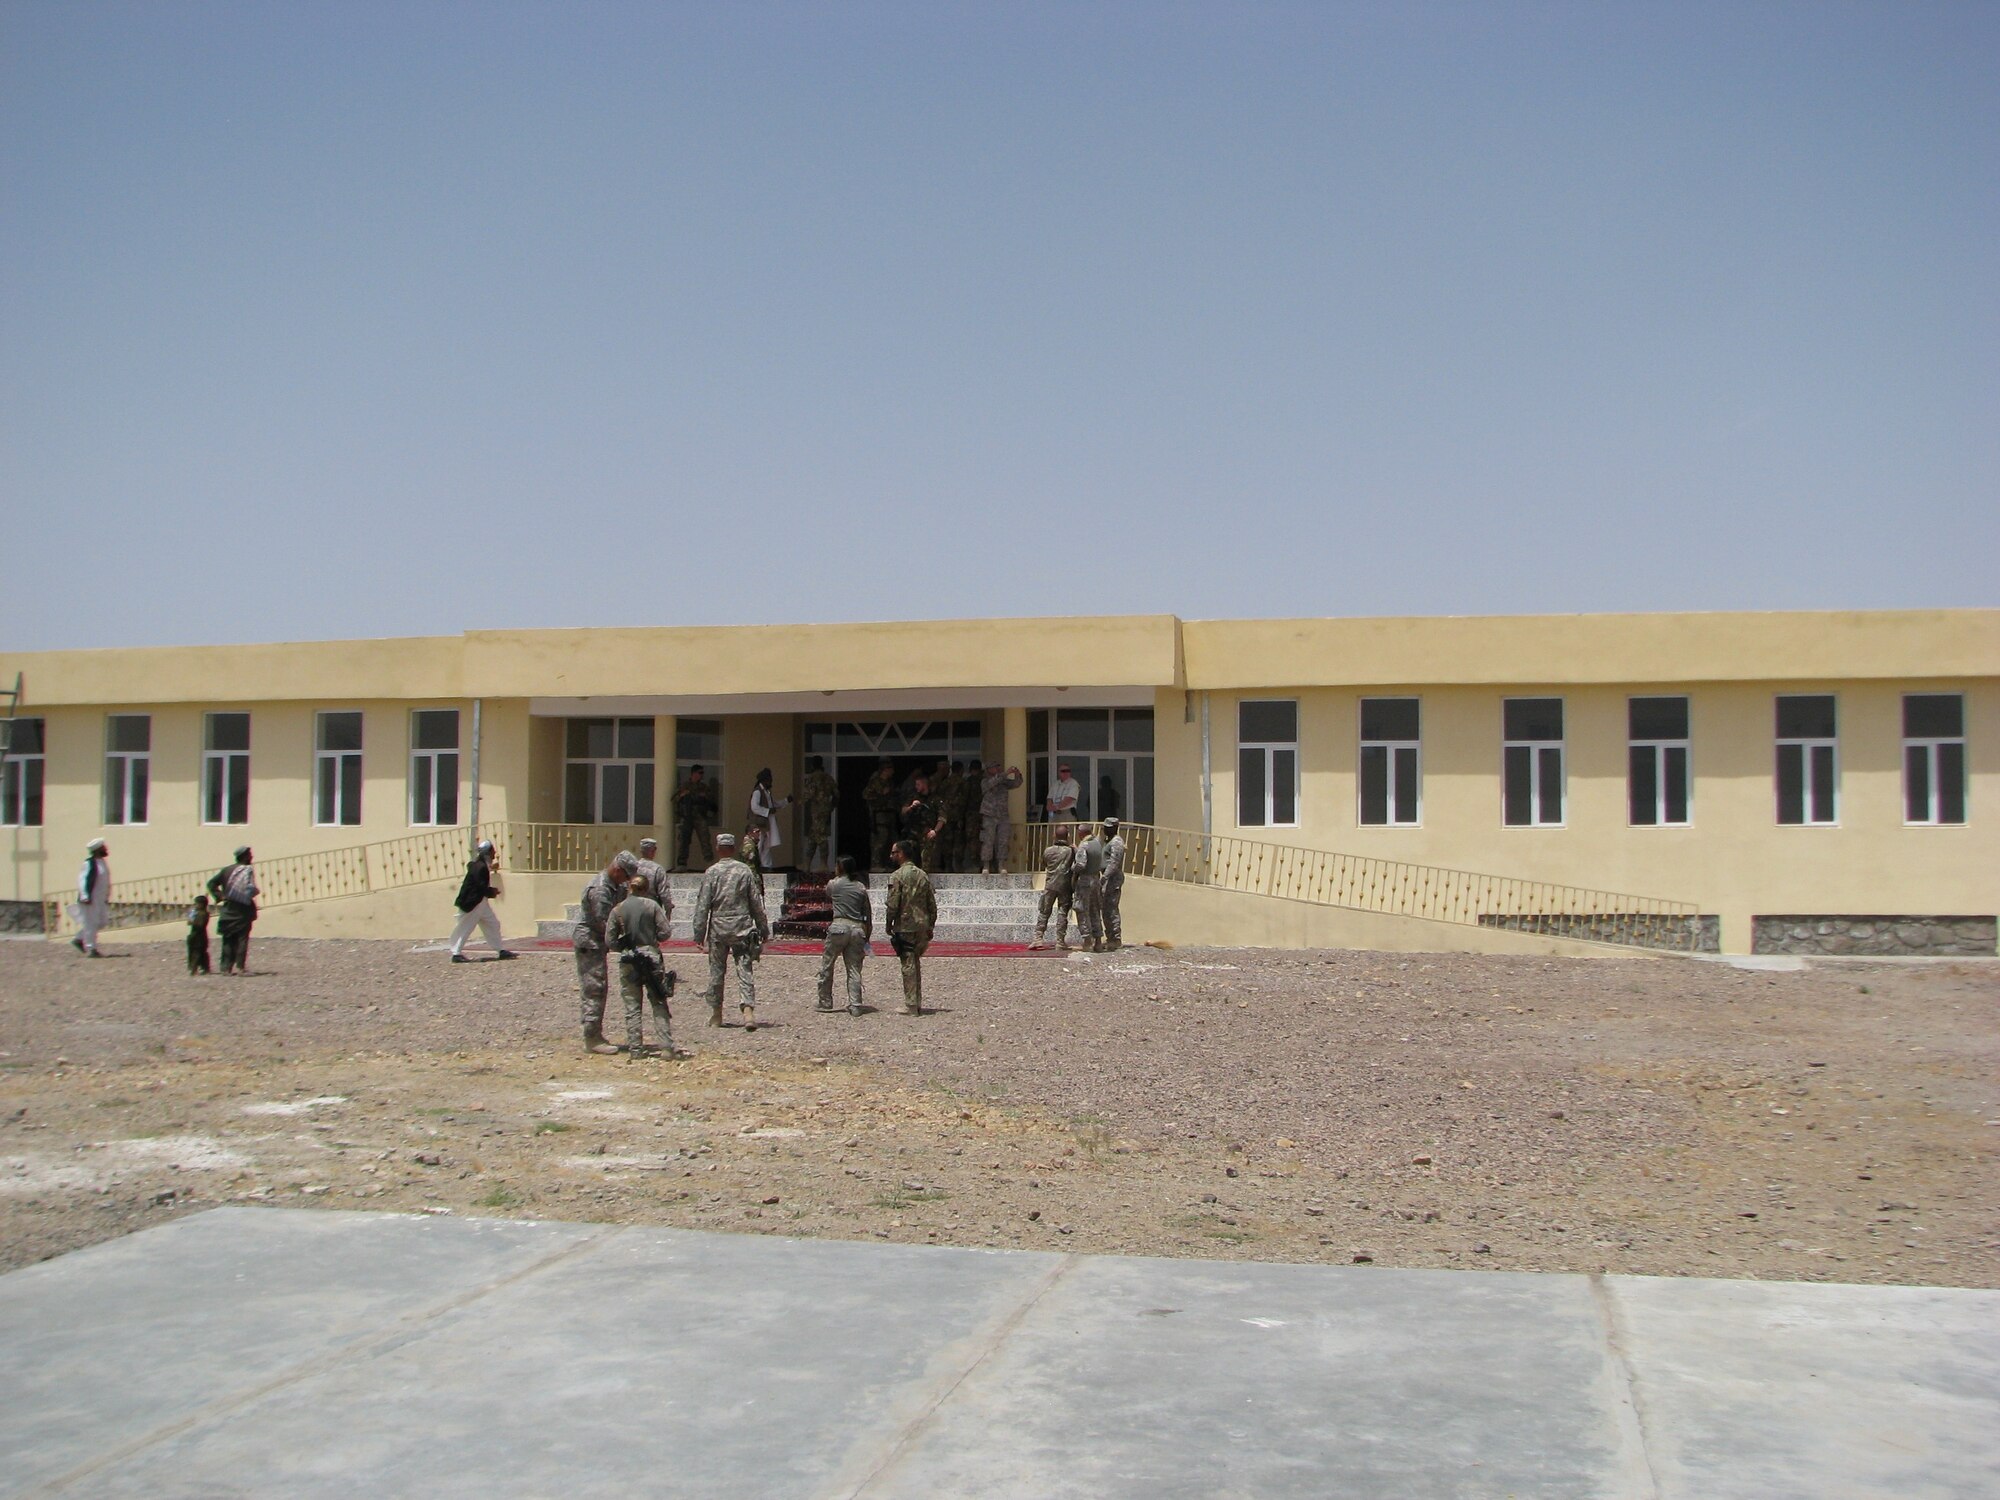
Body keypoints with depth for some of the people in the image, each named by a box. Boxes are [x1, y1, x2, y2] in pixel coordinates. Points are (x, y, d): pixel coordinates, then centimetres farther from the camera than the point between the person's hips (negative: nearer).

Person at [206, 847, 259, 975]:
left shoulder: (227, 870, 9)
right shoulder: (248, 871, -8)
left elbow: (212, 883, 6)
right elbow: (251, 889, -21)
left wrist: (219, 896, 3)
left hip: (228, 910, 5)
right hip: (243, 910, -5)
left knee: (228, 940, 8)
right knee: (242, 939, -1)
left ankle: (226, 967, 5)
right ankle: (240, 967, -6)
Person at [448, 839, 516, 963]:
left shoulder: (483, 865, 9)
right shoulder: (480, 867, -22)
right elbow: (482, 888, -25)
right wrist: (493, 892, -10)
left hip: (481, 903, 10)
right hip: (471, 904, -10)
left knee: (493, 924, 10)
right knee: (465, 928, -2)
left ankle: (500, 951, 14)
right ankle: (456, 954, 5)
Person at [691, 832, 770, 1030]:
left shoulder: (711, 872, -3)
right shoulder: (745, 871, 1)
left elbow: (702, 905, -4)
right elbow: (756, 903, 4)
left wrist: (699, 932, 1)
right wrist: (763, 928, 13)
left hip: (718, 928, -1)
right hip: (742, 928, 1)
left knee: (716, 970, 10)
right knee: (744, 969, -2)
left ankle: (716, 1014, 18)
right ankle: (748, 1009, -17)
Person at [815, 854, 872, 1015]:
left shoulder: (833, 884, 2)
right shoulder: (861, 887, 9)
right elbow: (868, 914, 9)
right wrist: (867, 936, 16)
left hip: (839, 926, -3)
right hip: (858, 929, 3)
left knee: (826, 965, 11)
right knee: (854, 969, 4)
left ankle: (825, 1002, 15)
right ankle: (855, 1006, -2)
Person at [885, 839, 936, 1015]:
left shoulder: (897, 876, -9)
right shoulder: (923, 875, 9)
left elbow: (893, 905, -13)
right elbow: (932, 904, 10)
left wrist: (888, 925, -1)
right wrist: (930, 926, 16)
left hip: (905, 926, -6)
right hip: (922, 926, 6)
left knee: (908, 965, -2)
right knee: (916, 964, 15)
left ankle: (911, 1006, 0)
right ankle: (918, 1003, 18)